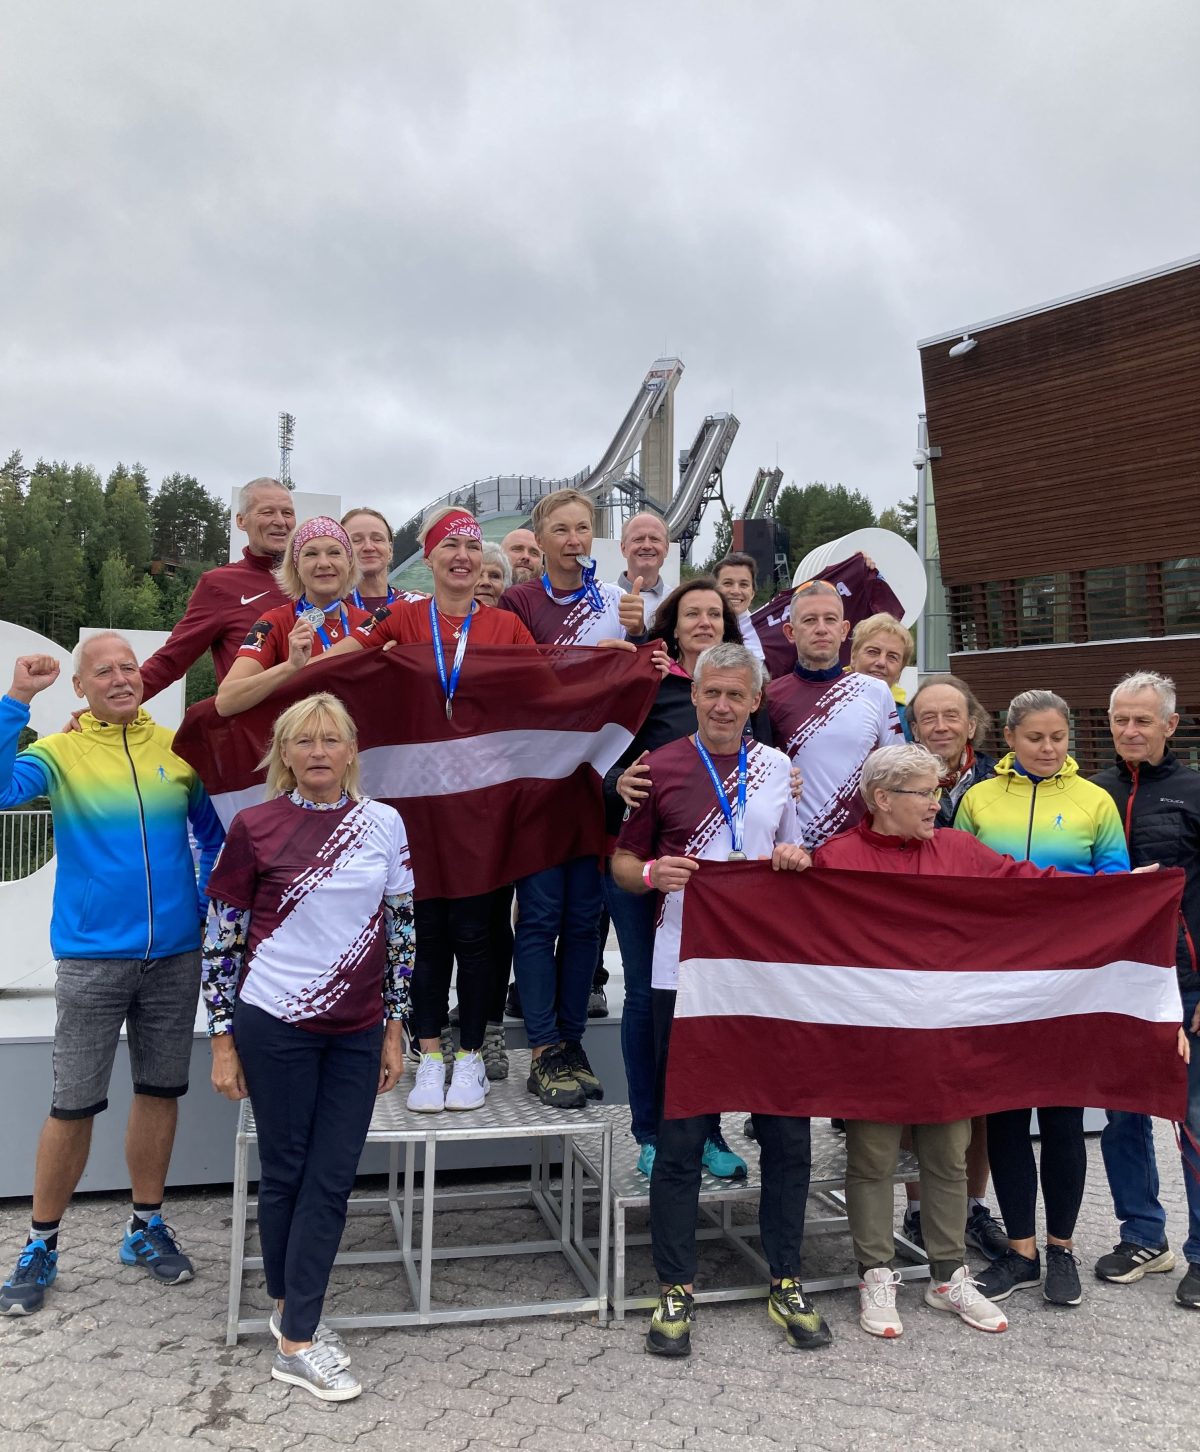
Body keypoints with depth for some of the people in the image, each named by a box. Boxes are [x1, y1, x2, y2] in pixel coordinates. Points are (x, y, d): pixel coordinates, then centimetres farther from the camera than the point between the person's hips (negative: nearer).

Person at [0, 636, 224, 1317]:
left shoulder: (178, 750, 3)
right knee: (74, 1105, 3)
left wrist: (210, 905, 3)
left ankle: (147, 1225, 30)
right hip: (93, 959, -2)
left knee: (161, 1091, 13)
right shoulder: (58, 752, -3)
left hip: (176, 956, 3)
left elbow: (215, 833, 12)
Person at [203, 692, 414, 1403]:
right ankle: (290, 1309, 27)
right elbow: (223, 938, -2)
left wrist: (394, 1028, 6)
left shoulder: (384, 823, 1)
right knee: (287, 1172, 9)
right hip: (276, 1024, -2)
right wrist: (223, 1039, -1)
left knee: (333, 1180, 6)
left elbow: (400, 930, 6)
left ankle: (298, 1330, 22)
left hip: (357, 1030, 3)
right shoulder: (254, 826, -6)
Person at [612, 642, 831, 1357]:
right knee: (681, 1133, 3)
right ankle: (676, 1290, 18)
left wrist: (796, 858, -4)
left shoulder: (777, 767, 9)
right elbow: (622, 862, 4)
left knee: (787, 1126, 7)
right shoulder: (661, 768, 1)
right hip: (687, 970, -3)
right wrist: (653, 872, -17)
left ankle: (787, 1283, 24)